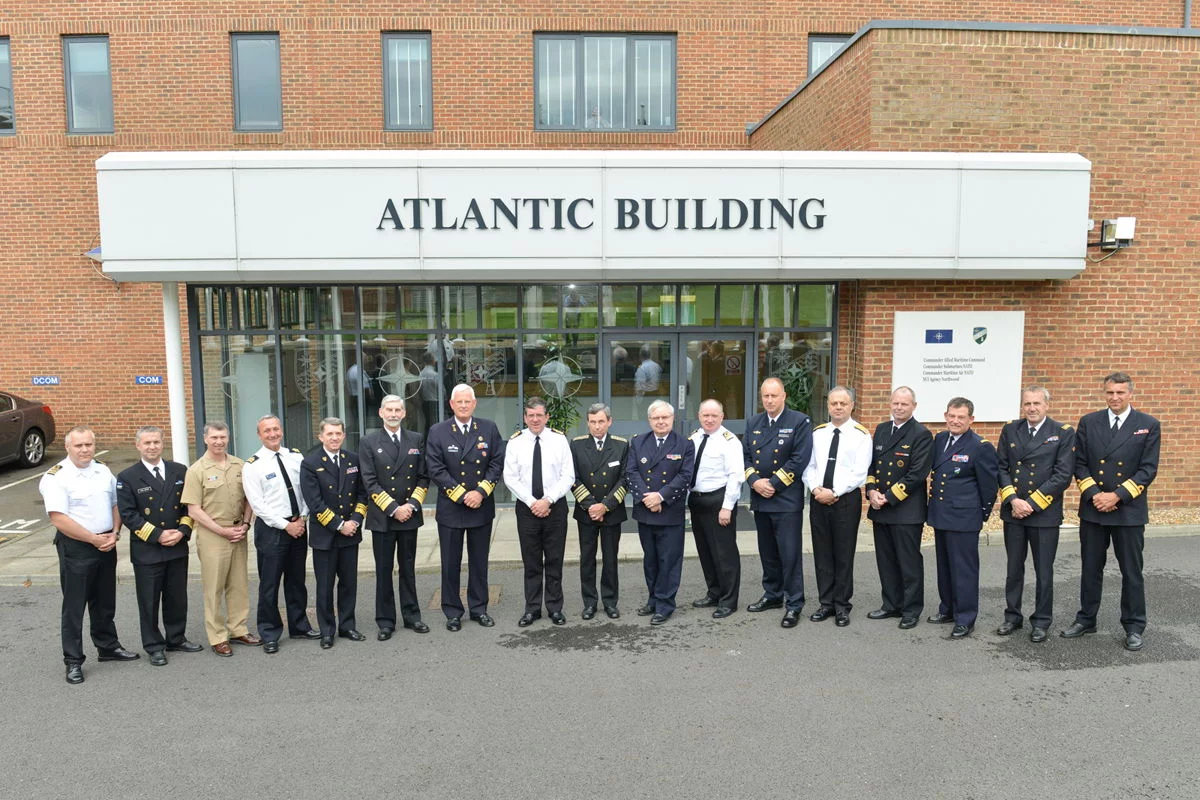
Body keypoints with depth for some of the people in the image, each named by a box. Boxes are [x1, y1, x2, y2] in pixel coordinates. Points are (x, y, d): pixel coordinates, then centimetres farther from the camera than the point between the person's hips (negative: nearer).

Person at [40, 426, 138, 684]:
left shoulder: (103, 471, 7)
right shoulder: (55, 477, -13)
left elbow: (116, 504, 12)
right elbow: (58, 519, -19)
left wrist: (114, 533, -4)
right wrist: (94, 539, -17)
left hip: (106, 545, 6)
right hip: (75, 548, -6)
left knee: (105, 602, 18)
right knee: (74, 606, 4)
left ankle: (108, 646, 33)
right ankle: (73, 661, 15)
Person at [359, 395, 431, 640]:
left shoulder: (416, 440, 6)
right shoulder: (369, 442, -1)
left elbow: (423, 477, 6)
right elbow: (370, 482, -7)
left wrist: (412, 505, -8)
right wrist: (393, 509, -13)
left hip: (409, 515, 2)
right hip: (382, 517, -2)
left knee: (408, 567, 12)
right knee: (384, 570, 6)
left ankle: (412, 615, 22)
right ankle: (385, 621, 16)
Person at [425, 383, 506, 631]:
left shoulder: (489, 428, 2)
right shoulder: (437, 432, -3)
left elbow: (497, 463, -2)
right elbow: (436, 470, -9)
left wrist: (480, 492, -13)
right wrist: (462, 495, -15)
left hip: (482, 506, 2)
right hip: (450, 508, -1)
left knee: (479, 562, 12)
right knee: (450, 563, 7)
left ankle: (479, 608, 25)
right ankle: (452, 612, 20)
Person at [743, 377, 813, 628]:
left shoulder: (800, 422, -6)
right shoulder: (753, 423, 12)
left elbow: (800, 459, -13)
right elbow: (745, 455, 10)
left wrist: (773, 484, -14)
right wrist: (754, 481, -8)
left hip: (787, 500, -6)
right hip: (760, 499, 6)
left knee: (790, 553, -3)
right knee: (768, 552, 15)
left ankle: (794, 604, 7)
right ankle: (773, 595, 30)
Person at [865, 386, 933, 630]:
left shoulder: (921, 434, -8)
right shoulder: (880, 430, 12)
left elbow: (917, 475, -15)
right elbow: (871, 463, 13)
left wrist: (888, 497, -16)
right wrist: (872, 491, -4)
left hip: (906, 509, -6)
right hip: (880, 508, 6)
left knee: (909, 562, 3)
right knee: (886, 561, 14)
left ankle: (912, 610, 16)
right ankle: (891, 605, 27)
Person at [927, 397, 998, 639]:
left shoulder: (981, 447, -12)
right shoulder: (939, 439, 7)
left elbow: (989, 484, -7)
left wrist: (982, 514, 0)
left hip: (964, 518, -7)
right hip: (940, 515, 7)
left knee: (964, 569, 0)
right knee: (944, 566, 17)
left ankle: (965, 619, 10)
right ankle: (948, 609, 31)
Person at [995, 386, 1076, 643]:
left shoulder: (1064, 433, -4)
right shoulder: (1010, 430, 5)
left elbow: (1063, 475, -11)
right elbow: (1001, 468, 3)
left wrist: (1031, 503, -15)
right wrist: (1013, 500, -11)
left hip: (1045, 513, -3)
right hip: (1013, 511, 3)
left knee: (1044, 572, 8)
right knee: (1014, 569, 13)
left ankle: (1041, 621, 22)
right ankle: (1012, 616, 26)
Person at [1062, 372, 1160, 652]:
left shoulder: (1148, 425, -2)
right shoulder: (1088, 422, 4)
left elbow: (1148, 469, -7)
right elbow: (1080, 463, 2)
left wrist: (1116, 496, -15)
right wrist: (1093, 494, -11)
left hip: (1129, 510, -2)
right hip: (1092, 509, 2)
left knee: (1131, 571, 7)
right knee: (1091, 568, 12)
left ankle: (1134, 626, 21)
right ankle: (1086, 619, 24)